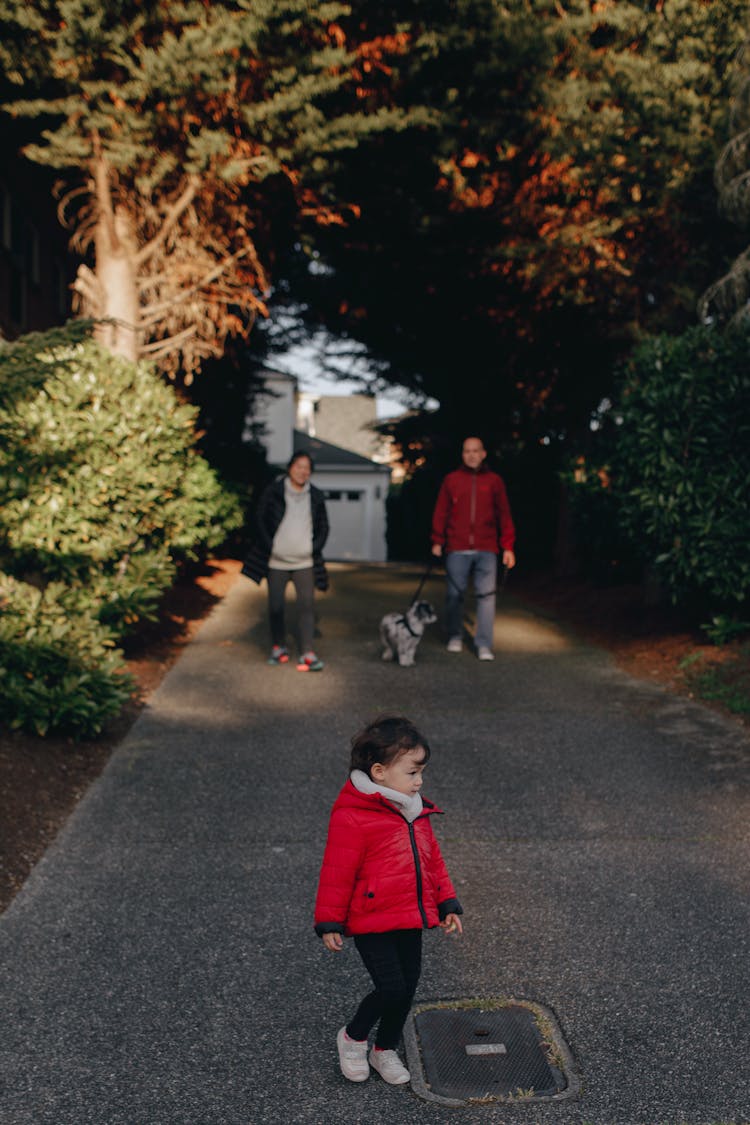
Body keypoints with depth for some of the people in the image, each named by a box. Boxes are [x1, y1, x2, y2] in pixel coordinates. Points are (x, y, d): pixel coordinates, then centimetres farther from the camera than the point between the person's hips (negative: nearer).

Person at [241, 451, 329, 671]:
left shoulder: (316, 496, 7)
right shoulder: (273, 491, -1)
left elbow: (323, 527, 14)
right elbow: (260, 519, 1)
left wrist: (315, 549, 1)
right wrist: (270, 546, -6)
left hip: (305, 562, 1)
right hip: (276, 561, -1)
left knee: (306, 605, -7)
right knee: (275, 607, 5)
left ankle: (308, 653, -7)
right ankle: (279, 647, 23)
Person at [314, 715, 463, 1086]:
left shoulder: (415, 812, 8)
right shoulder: (352, 818, -18)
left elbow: (432, 860, 17)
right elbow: (337, 873, -13)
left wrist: (447, 904, 15)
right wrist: (330, 923, -10)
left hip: (410, 922, 7)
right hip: (371, 924, -7)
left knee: (407, 988, 12)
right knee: (391, 988, -10)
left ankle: (385, 1049, 35)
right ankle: (352, 1038, 18)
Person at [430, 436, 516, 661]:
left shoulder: (494, 481, 8)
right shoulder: (451, 480, 8)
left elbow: (504, 515, 7)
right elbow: (441, 512, 7)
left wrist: (508, 547, 1)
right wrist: (437, 541, -1)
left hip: (486, 550, 0)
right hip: (457, 549, 0)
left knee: (487, 595, -4)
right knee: (455, 594, 6)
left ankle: (484, 645, 0)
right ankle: (454, 637, 23)